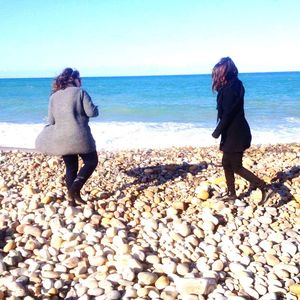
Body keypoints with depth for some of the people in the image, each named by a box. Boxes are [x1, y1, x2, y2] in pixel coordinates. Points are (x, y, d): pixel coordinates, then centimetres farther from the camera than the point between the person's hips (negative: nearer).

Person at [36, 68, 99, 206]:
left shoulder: (54, 96, 11)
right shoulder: (80, 92, -3)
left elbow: (51, 120, 10)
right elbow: (91, 112, -8)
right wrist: (96, 108, 13)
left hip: (61, 138, 5)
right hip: (79, 136, -5)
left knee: (71, 167, 15)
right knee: (91, 161, 9)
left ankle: (72, 198, 17)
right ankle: (75, 189, -6)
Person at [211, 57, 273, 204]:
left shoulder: (231, 87, -19)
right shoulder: (234, 84, 10)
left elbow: (228, 113, -20)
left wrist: (217, 132, -13)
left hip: (236, 133, -9)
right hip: (233, 132, 9)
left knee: (236, 167, -2)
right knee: (226, 163, 16)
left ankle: (265, 188, -1)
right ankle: (231, 194, 26)